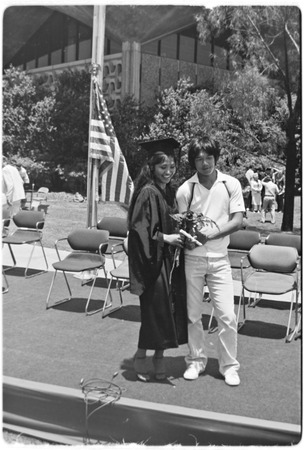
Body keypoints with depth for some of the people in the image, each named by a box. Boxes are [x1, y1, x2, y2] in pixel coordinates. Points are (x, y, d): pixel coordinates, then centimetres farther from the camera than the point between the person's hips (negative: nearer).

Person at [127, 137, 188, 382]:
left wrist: (180, 235, 4)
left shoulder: (170, 192, 11)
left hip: (170, 260, 8)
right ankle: (141, 354, 16)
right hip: (153, 260, -8)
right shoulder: (147, 192, -13)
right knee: (155, 308, -3)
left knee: (171, 307, 11)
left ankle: (159, 355, 24)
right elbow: (139, 228, -18)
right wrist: (164, 238, -21)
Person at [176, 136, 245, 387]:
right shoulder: (185, 190, -4)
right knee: (192, 315, 9)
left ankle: (229, 366, 16)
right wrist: (187, 238, -22)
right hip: (192, 258, 1)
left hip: (219, 258, 0)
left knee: (227, 316, -2)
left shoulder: (231, 185, -3)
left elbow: (238, 220, -6)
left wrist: (212, 233, -19)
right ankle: (196, 360, 27)